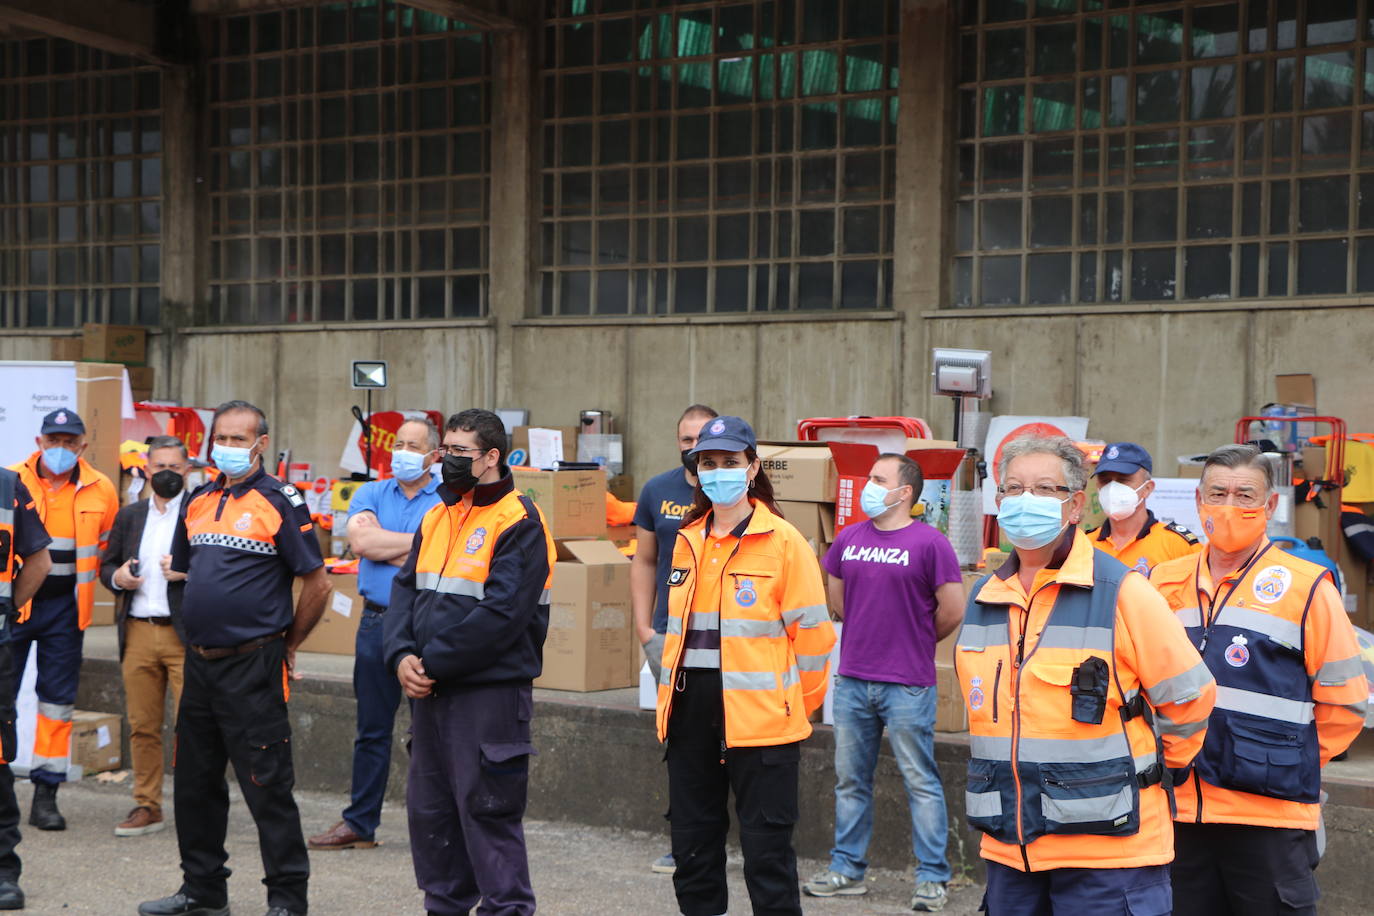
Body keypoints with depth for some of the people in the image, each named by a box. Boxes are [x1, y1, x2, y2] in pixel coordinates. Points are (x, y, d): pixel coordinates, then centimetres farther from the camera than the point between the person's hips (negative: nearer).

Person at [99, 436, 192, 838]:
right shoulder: (129, 516, 17)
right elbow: (106, 565, 21)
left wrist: (189, 571, -19)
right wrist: (117, 577, -1)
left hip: (185, 635, -5)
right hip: (138, 634, 5)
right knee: (142, 726, 8)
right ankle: (147, 807, 17)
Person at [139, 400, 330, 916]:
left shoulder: (280, 502, -8)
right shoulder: (198, 502, 12)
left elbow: (317, 584, -7)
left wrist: (288, 644, 1)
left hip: (253, 667, -7)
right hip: (199, 663, 7)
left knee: (267, 787, -4)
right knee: (194, 783, 14)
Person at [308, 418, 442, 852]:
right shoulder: (371, 494, 11)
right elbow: (360, 539, -7)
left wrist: (382, 546, -10)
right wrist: (419, 542, -6)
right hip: (377, 624, 4)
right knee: (372, 730, 10)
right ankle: (360, 823, 18)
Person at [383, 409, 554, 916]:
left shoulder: (519, 522, -11)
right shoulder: (436, 517, 14)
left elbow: (501, 613, -19)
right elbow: (405, 588, 11)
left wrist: (434, 663, -15)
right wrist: (402, 656, -6)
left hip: (490, 691, -8)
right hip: (429, 690, 8)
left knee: (487, 811, -4)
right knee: (428, 807, 14)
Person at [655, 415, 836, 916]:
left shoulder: (783, 541, -7)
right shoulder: (688, 540, 12)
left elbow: (812, 633, -5)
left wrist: (795, 705, 1)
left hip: (759, 718, -6)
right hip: (691, 709, 6)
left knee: (766, 847, -2)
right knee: (692, 842, 13)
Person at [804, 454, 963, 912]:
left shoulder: (929, 543, -8)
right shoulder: (849, 538, 8)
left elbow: (952, 610, -6)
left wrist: (916, 641, 6)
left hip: (907, 685, -6)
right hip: (852, 680, 6)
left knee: (920, 782, 1)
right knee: (850, 779, 13)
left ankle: (932, 878, 9)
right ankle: (847, 868, 24)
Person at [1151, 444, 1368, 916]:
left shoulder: (1307, 588, -3)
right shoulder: (1164, 583, 8)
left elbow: (1343, 704, -1)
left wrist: (1285, 763, 0)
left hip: (1270, 816, -4)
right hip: (1179, 811, 4)